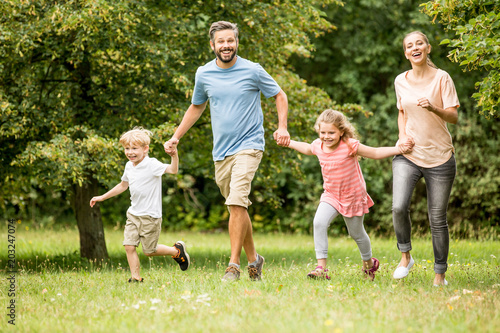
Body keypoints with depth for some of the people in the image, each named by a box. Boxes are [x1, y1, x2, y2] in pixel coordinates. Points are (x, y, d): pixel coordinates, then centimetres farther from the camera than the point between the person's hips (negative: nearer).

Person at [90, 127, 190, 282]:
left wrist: (174, 155, -50)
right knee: (129, 245, -6)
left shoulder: (152, 164, -16)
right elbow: (123, 185, 24)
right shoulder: (129, 166, 7)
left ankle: (177, 250, 26)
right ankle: (136, 277, 3)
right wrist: (102, 197, 29)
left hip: (150, 216, -6)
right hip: (133, 214, 6)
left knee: (149, 251, 2)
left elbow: (173, 170, -31)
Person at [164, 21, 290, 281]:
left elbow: (279, 95, 7)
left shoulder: (253, 71, -4)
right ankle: (253, 259, 26)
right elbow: (196, 107, 22)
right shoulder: (204, 74, 7)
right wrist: (176, 137, 18)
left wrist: (282, 127, -8)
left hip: (248, 146, -5)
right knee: (237, 208, 10)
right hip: (221, 152, 5)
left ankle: (233, 265, -18)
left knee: (237, 203, -20)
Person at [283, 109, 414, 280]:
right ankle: (321, 267, -19)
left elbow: (376, 153, -16)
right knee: (319, 222, -21)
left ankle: (369, 262, 43)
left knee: (356, 233, 13)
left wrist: (399, 149, -25)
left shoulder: (349, 146, -24)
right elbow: (307, 148, 17)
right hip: (331, 195, 4)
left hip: (353, 196, -3)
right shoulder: (318, 146, -9)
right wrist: (289, 142, 23)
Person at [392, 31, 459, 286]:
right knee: (398, 208, -19)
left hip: (439, 157, -2)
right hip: (408, 155, 2)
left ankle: (440, 274, 16)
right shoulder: (401, 81, 6)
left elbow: (454, 117, -6)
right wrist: (402, 136, 3)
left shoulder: (441, 78, -5)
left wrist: (434, 108, -26)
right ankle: (405, 256, 5)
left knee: (437, 218, 2)